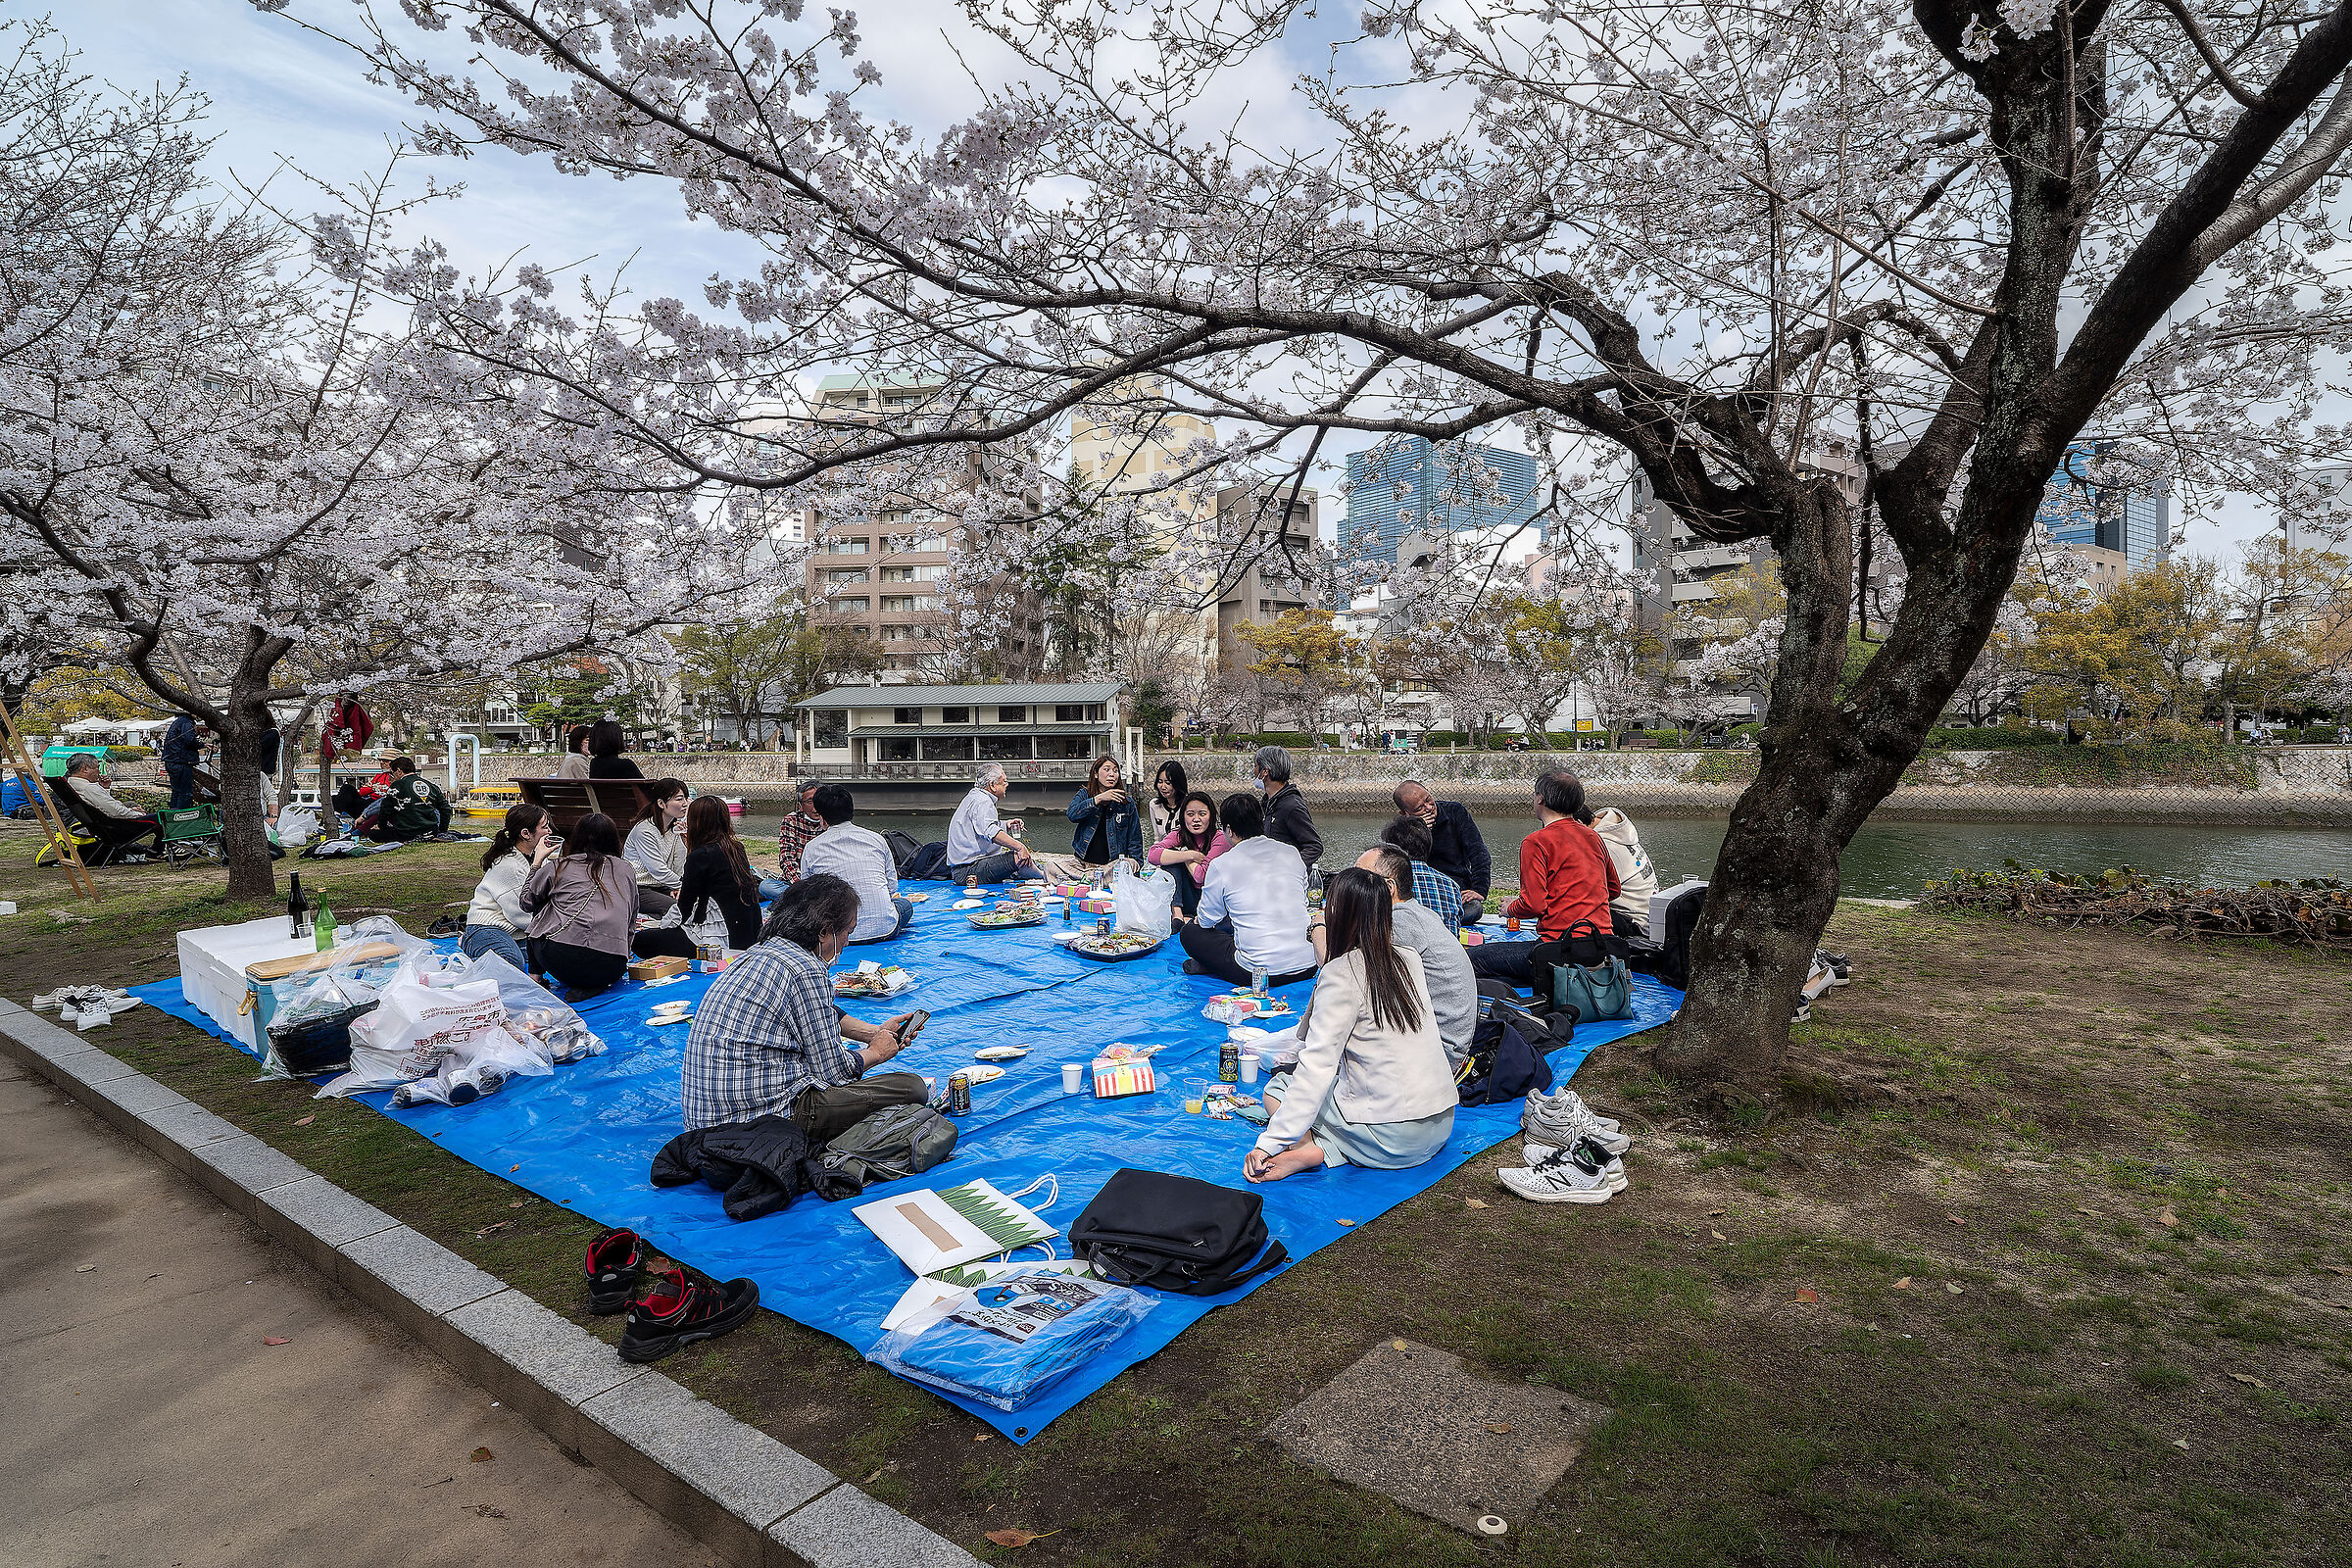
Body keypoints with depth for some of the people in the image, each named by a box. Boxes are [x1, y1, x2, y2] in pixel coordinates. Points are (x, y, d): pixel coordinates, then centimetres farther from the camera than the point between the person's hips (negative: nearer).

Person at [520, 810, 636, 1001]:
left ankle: (535, 978, 24)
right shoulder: (625, 869, 18)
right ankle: (592, 985, 3)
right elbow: (632, 920, 22)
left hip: (561, 958, 0)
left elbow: (526, 902, 29)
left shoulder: (558, 866, 12)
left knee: (543, 907, 29)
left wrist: (538, 861, 39)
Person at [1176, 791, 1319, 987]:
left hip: (1257, 973, -5)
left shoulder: (1222, 865, -7)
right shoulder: (1292, 853, 6)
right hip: (1307, 967, 5)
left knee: (1189, 932, 13)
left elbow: (1207, 920, 5)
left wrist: (1195, 920, 29)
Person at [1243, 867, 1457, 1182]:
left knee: (1277, 1088, 11)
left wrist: (1269, 1142, -21)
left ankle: (1307, 1149, -14)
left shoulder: (1342, 973, -14)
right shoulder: (1409, 958, 6)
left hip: (1392, 1138, -8)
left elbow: (1317, 1065, -21)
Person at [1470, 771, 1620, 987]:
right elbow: (1613, 889, 27)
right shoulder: (1594, 838, 14)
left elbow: (1534, 904, -16)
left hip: (1562, 947, -8)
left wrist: (1510, 908, 5)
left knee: (1474, 957, -2)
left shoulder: (1536, 842, -9)